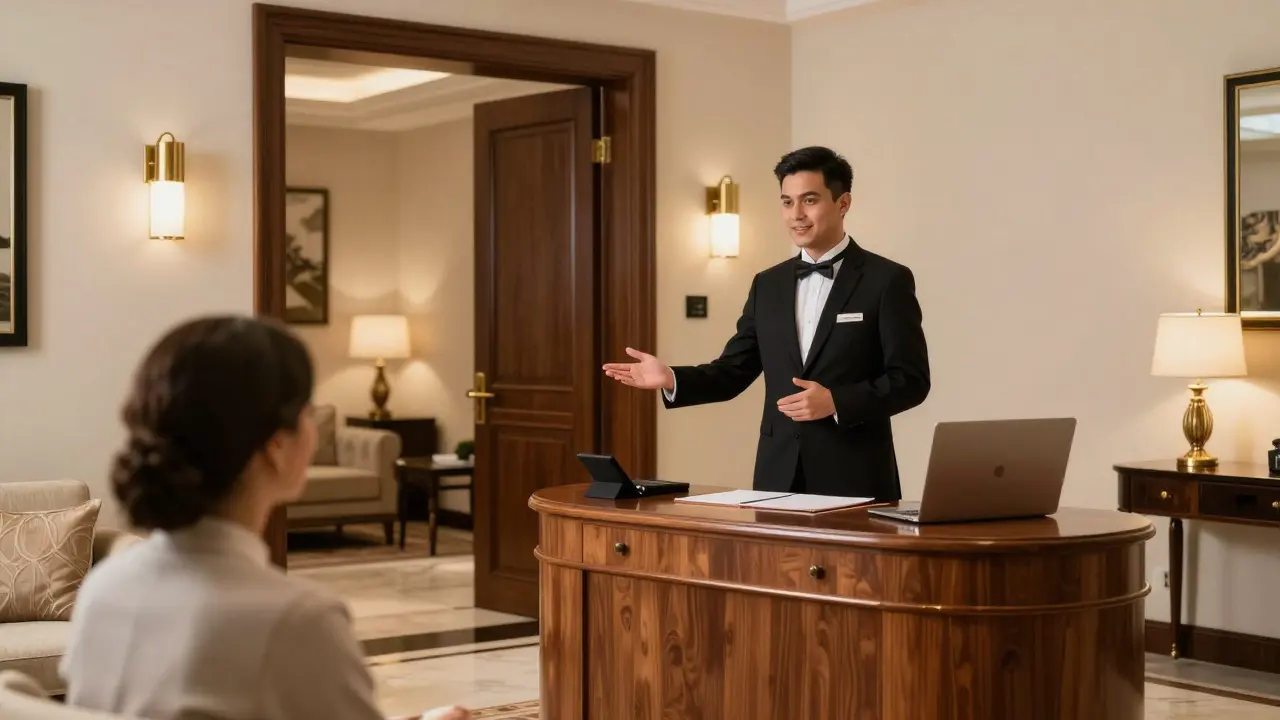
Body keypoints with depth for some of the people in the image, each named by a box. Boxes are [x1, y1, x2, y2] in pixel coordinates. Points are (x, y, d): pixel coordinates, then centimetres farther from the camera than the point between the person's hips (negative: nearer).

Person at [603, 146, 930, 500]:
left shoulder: (888, 280, -4)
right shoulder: (768, 284, 12)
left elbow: (911, 379, -8)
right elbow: (733, 371, 11)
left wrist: (836, 401, -20)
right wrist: (671, 378, -5)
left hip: (854, 478, -4)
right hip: (779, 475, 4)